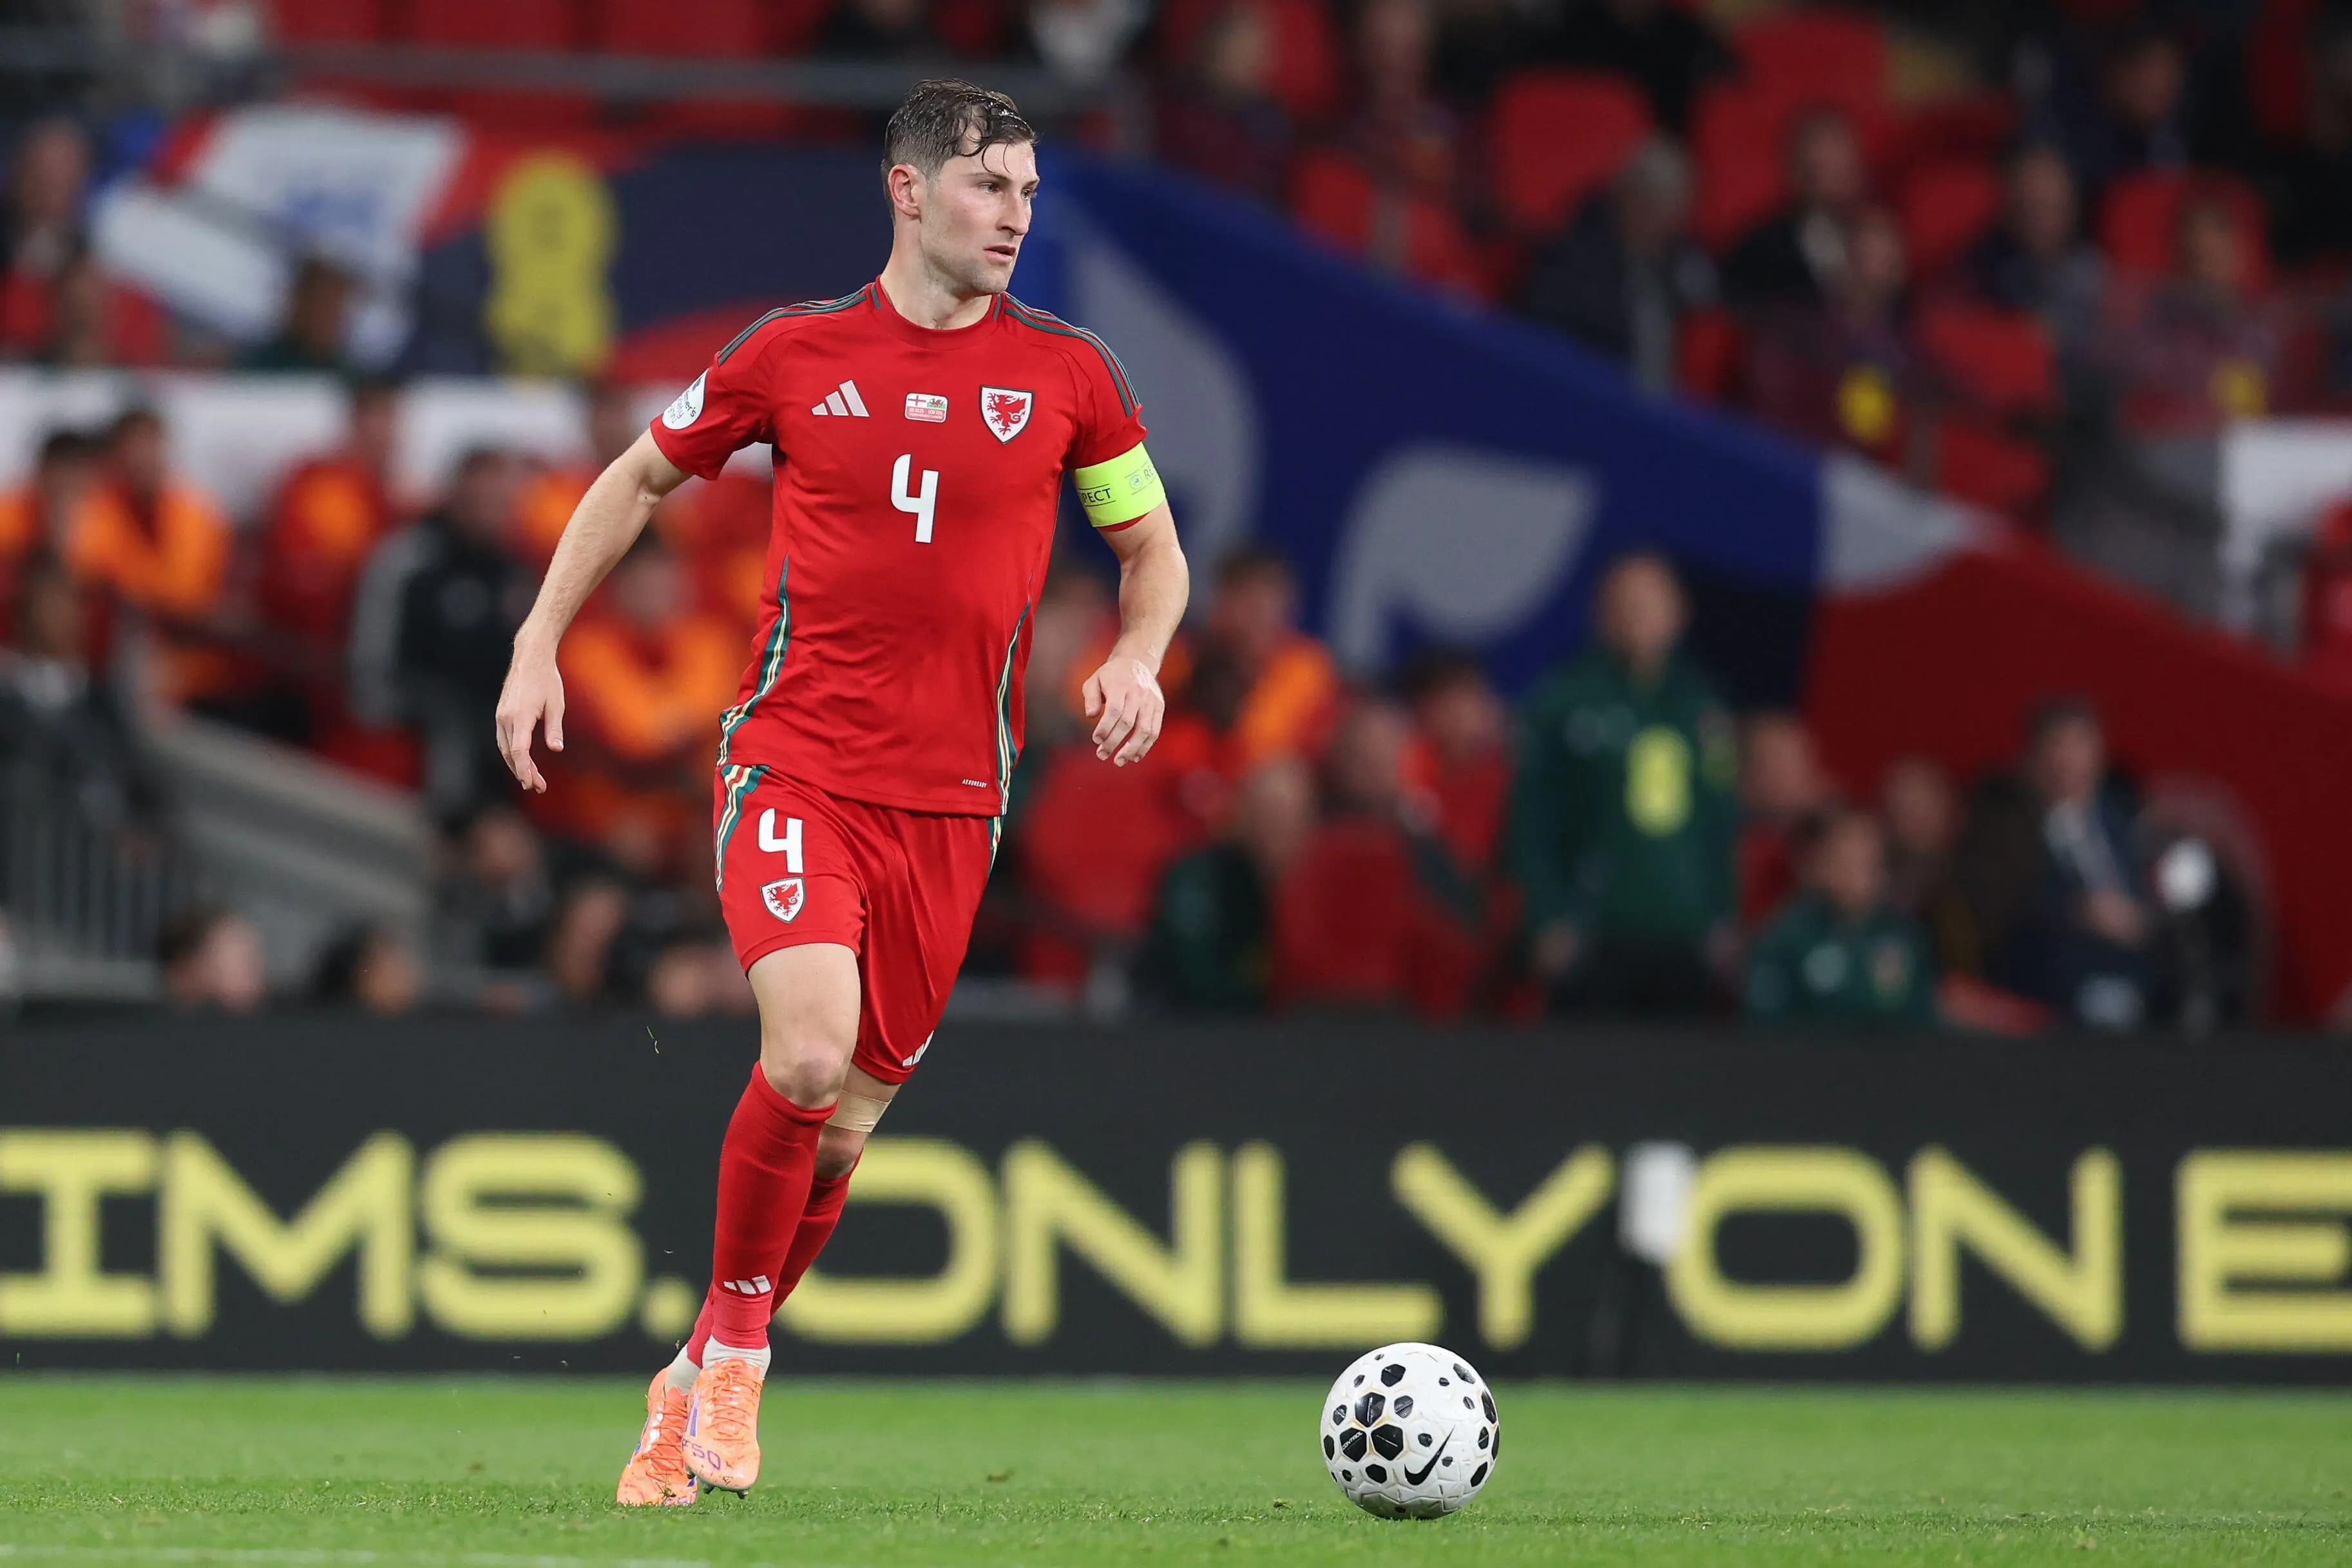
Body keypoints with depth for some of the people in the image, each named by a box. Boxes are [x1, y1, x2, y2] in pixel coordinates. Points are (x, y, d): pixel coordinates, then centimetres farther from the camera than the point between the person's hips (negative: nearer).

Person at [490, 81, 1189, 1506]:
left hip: (952, 797, 2)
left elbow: (1153, 547, 15)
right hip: (794, 762, -2)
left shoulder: (1067, 372, 4)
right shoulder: (796, 354, 2)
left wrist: (1138, 659, -6)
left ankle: (697, 1388, 24)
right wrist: (539, 648, 10)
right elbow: (641, 480, 16)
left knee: (846, 1121, 4)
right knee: (808, 1052, -23)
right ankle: (735, 1343, -1)